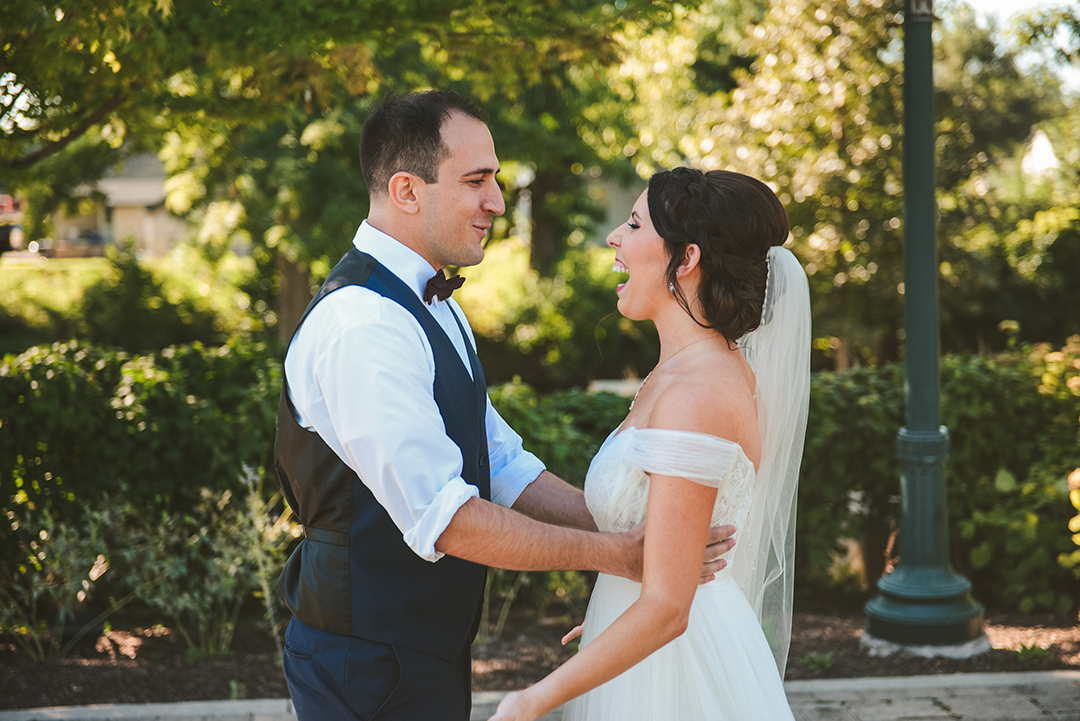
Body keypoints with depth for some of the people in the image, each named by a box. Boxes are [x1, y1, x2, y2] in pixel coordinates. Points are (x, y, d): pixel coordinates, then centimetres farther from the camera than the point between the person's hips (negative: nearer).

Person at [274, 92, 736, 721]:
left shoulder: (435, 310, 12)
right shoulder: (362, 326, -22)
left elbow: (505, 469, 10)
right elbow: (443, 519, -26)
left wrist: (639, 528, -1)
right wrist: (614, 555, -21)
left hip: (428, 656, 9)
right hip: (372, 670, -9)